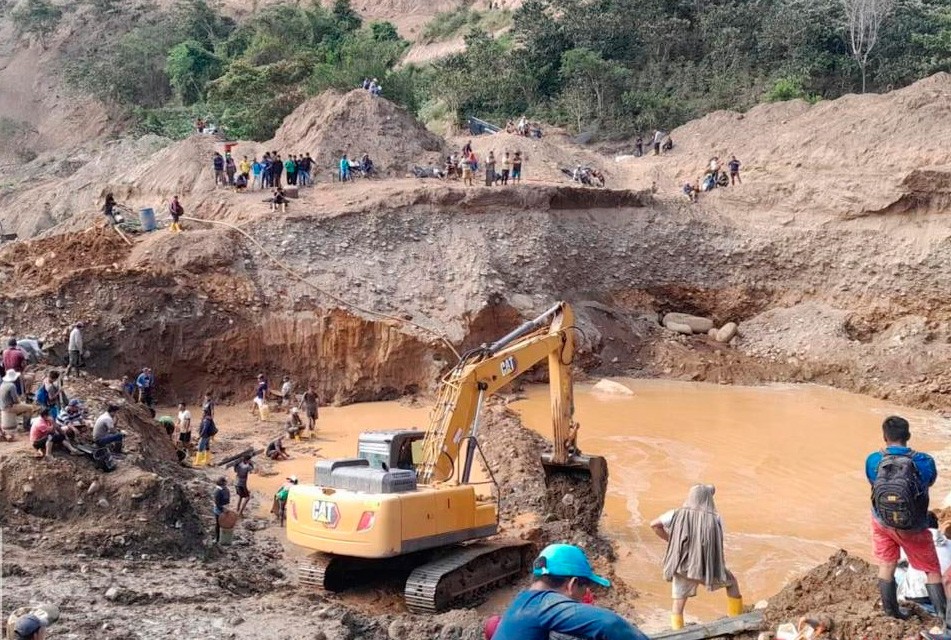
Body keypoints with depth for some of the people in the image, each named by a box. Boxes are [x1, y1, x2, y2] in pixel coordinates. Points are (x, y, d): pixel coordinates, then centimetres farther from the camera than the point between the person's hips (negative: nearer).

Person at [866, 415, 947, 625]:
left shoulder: (872, 461, -19)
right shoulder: (924, 462, -24)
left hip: (882, 522, 2)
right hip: (913, 528, -2)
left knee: (886, 565, 20)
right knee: (931, 570, 15)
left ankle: (891, 611, 33)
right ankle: (944, 616, 16)